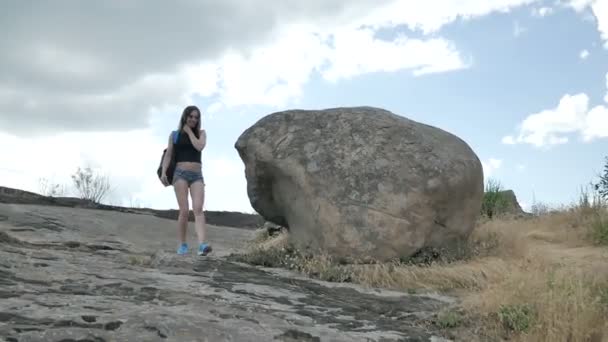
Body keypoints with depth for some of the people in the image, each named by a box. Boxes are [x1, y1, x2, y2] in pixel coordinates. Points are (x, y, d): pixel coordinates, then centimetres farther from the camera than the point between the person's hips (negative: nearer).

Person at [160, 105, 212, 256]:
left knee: (198, 209, -17)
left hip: (197, 176, 1)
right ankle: (182, 245, 4)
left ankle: (202, 245, -32)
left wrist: (189, 131, 1)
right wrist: (163, 172, -9)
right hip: (180, 174, 0)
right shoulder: (174, 134, 12)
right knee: (184, 211, -11)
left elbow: (200, 147, -8)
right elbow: (168, 155, 5)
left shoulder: (201, 133, 13)